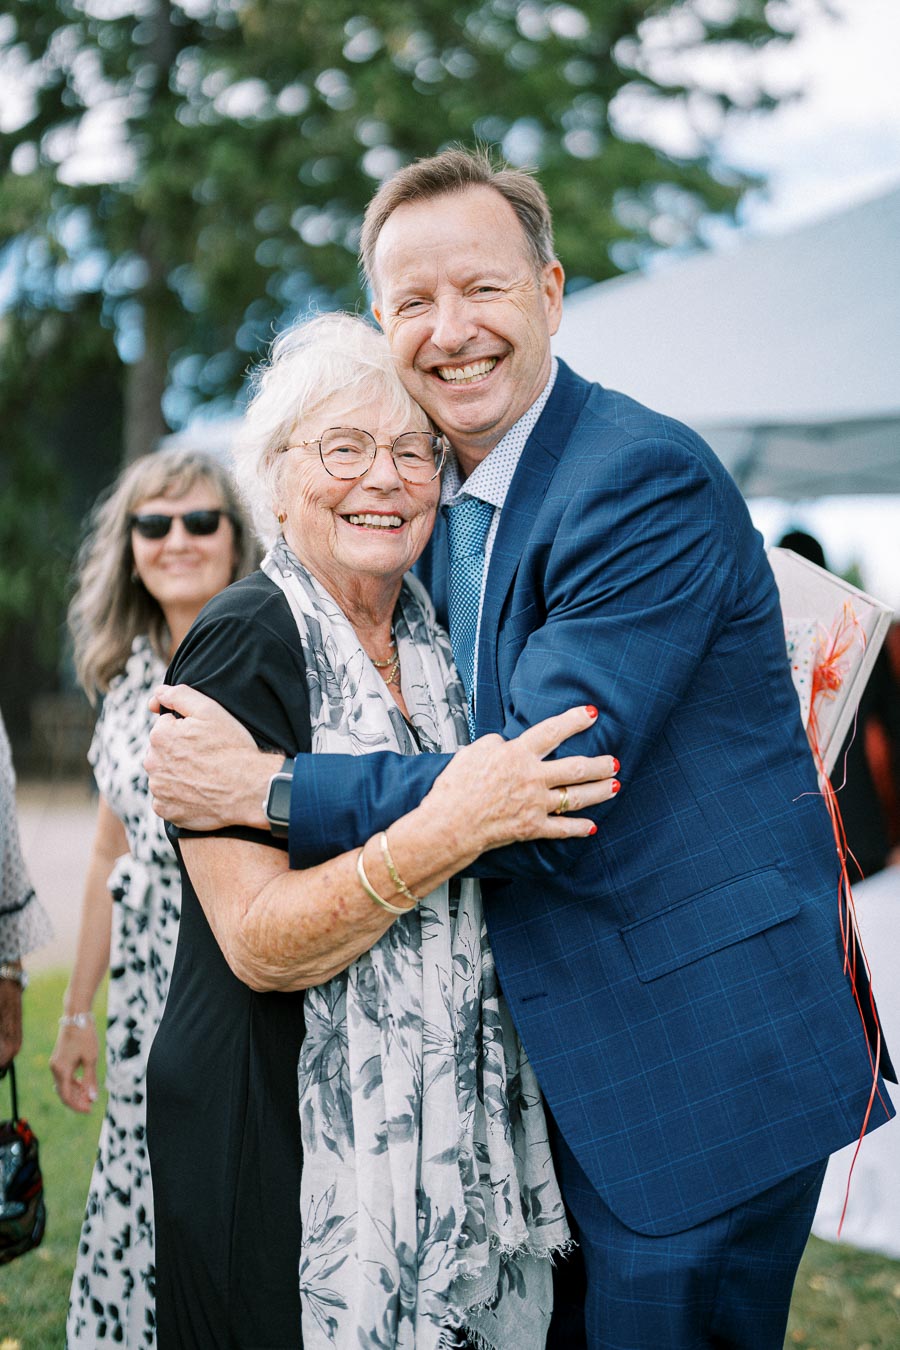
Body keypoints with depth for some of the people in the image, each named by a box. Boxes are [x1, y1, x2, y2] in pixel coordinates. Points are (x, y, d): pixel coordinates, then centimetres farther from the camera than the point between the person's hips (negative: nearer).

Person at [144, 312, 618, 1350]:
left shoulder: (433, 640, 7)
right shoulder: (244, 643, -13)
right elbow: (257, 942, -21)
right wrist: (444, 833, -31)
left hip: (454, 1125, 6)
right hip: (286, 1140, -6)